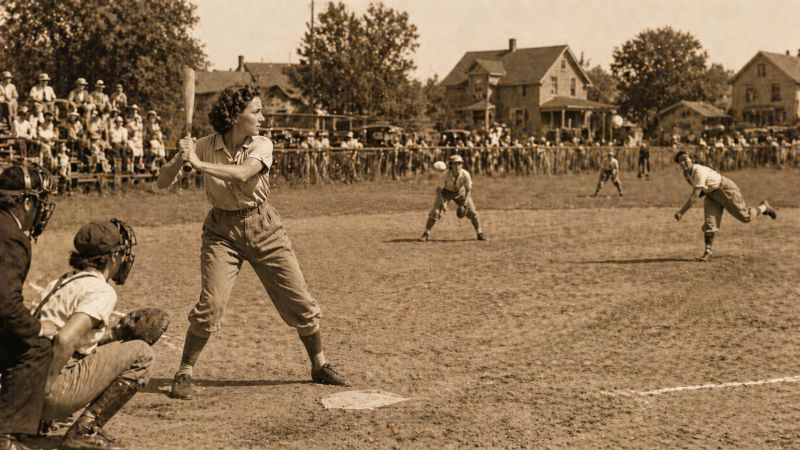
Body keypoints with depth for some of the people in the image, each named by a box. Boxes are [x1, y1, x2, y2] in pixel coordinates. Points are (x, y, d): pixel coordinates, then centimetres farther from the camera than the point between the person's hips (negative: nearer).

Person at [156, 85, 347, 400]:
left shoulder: (262, 146, -10)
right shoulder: (205, 146, -8)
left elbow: (241, 174, -31)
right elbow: (163, 183, -9)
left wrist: (198, 163, -32)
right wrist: (180, 158, -27)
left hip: (263, 227, 1)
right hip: (221, 231, -1)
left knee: (299, 300, 3)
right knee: (211, 303, -16)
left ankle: (320, 366, 22)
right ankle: (184, 373, -1)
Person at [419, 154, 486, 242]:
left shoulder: (465, 174, -32)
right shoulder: (445, 174, -35)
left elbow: (469, 189, -18)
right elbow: (438, 189, -26)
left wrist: (464, 204, -28)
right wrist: (442, 203, -36)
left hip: (460, 192, 1)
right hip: (445, 192, -1)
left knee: (472, 212, -5)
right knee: (435, 211, -14)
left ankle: (479, 234, 13)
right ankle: (426, 234, 1)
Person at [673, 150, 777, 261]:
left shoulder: (699, 171, -35)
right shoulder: (686, 174, -6)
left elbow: (695, 196, -37)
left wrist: (681, 212, -36)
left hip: (725, 190, -7)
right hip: (711, 195, 7)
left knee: (745, 216, 7)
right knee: (709, 222, -8)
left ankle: (764, 207, 36)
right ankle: (707, 253, -6)